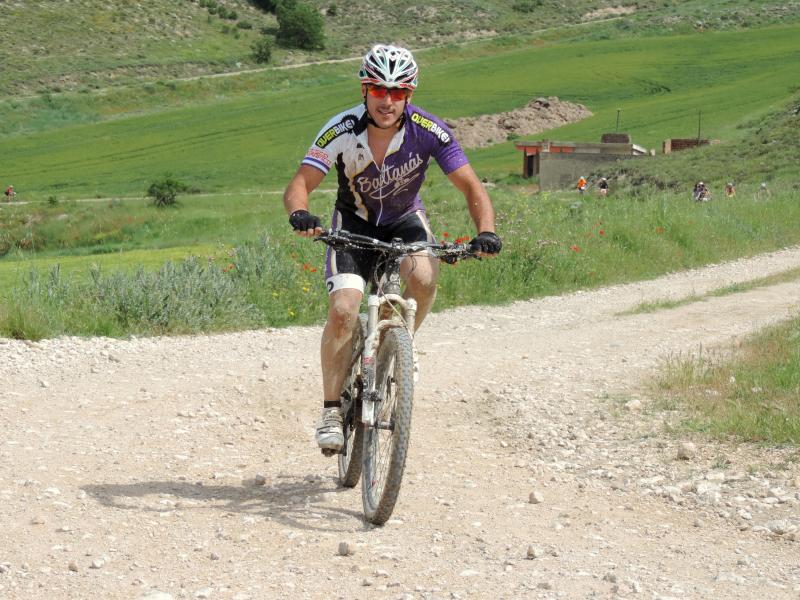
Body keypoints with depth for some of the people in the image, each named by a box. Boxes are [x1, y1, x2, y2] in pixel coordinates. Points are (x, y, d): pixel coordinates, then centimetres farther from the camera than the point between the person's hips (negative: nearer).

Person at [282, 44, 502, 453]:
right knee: (343, 309, -20)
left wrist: (486, 232, -41)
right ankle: (331, 412, -7)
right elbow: (299, 184, -28)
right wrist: (300, 215, -51)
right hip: (354, 222, 0)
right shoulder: (343, 130, -25)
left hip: (405, 220, 1)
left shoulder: (428, 131, -24)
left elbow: (471, 188, -22)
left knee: (423, 276, -31)